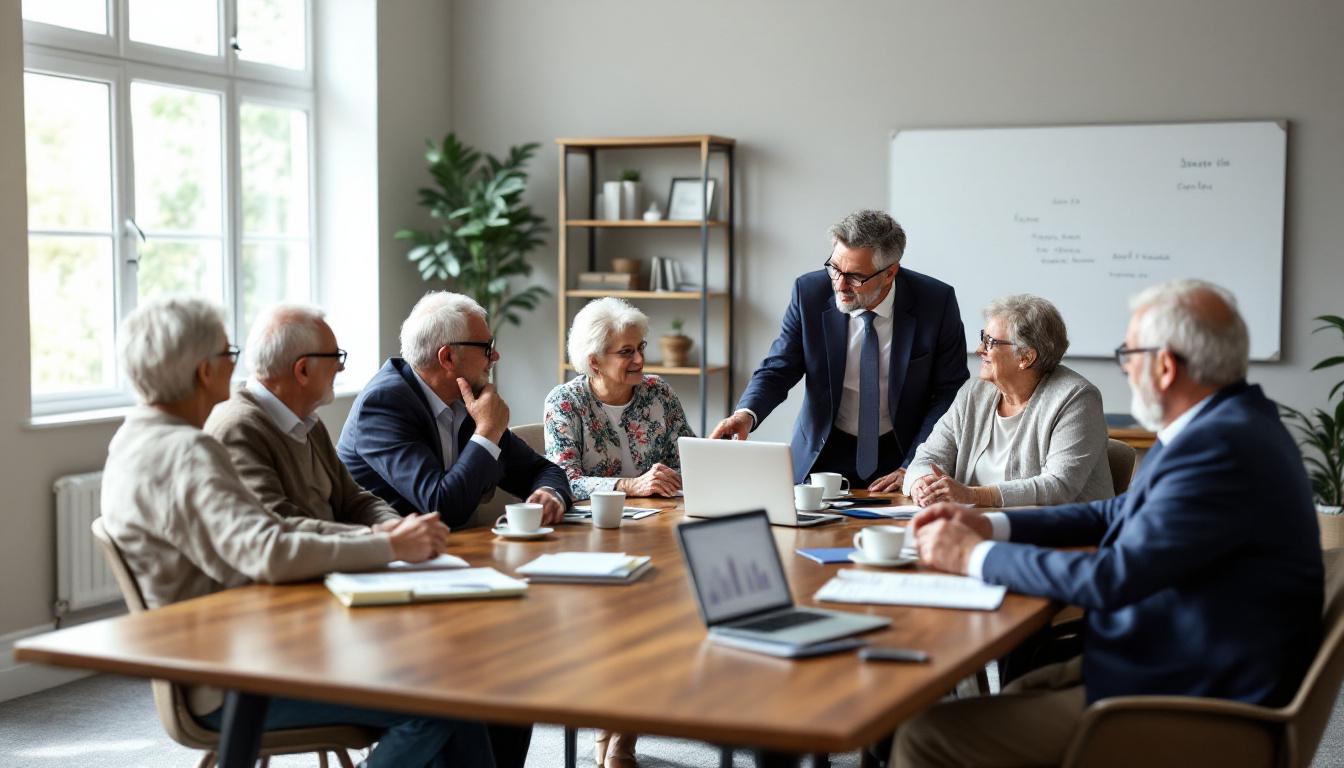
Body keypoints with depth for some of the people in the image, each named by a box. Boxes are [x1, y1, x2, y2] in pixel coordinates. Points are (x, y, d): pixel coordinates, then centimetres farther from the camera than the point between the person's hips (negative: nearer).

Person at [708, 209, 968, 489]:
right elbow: (778, 369, -4)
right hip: (823, 456, 1)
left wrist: (912, 468, -13)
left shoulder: (937, 301, -10)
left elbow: (950, 392, -4)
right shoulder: (809, 292, -8)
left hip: (900, 454, -1)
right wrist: (746, 413, -25)